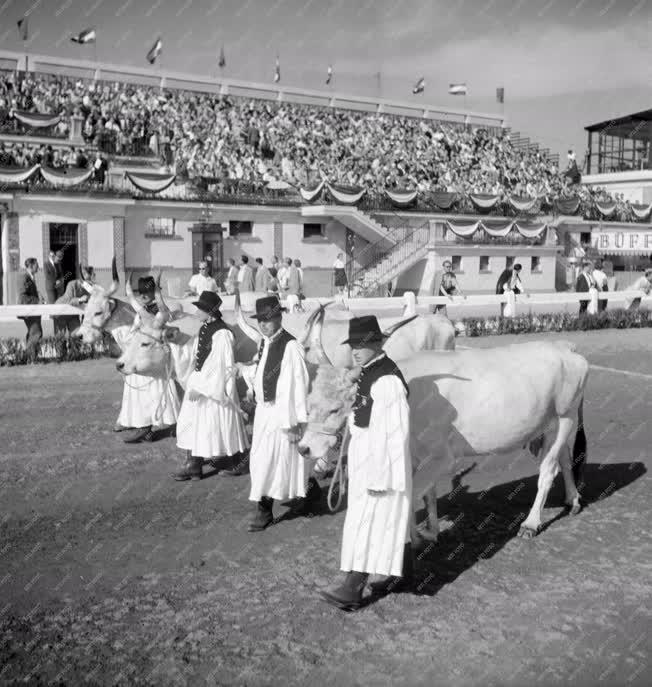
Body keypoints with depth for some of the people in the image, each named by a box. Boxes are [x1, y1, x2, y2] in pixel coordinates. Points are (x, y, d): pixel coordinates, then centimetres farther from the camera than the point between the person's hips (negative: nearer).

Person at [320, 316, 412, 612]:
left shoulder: (387, 380, -22)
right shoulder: (368, 373, 8)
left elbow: (396, 433, -23)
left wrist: (380, 477, -23)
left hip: (381, 461, -9)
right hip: (364, 457, 9)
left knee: (367, 523, -4)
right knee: (390, 519, 20)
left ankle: (352, 590, 3)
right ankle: (400, 570, 36)